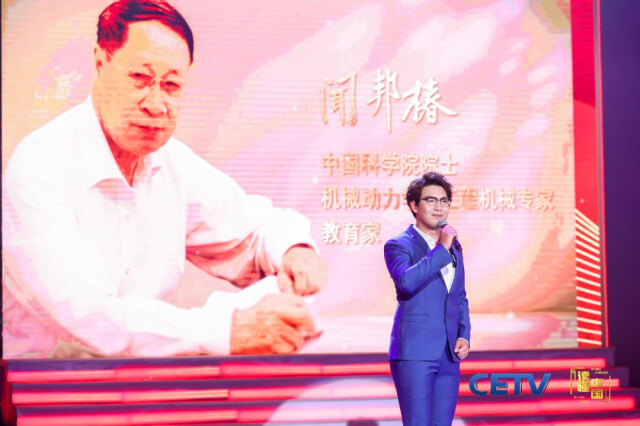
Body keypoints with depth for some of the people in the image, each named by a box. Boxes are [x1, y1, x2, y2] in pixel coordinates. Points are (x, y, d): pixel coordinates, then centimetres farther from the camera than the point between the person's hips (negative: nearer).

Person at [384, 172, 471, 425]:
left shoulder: (454, 248, 17)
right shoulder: (398, 245, -3)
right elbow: (406, 281, -24)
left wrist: (464, 336, 10)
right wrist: (442, 249, -18)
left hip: (449, 356, 6)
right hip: (414, 353, -6)